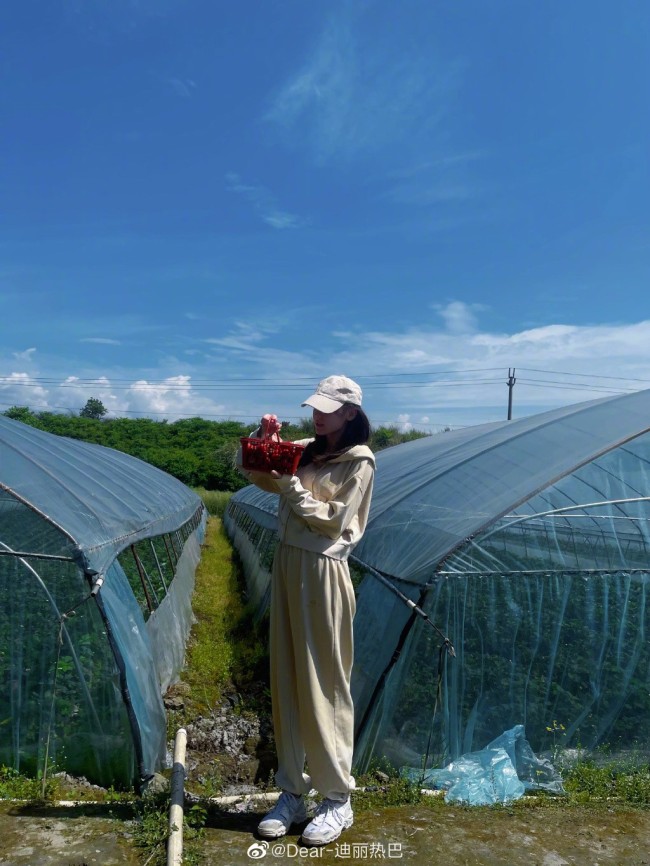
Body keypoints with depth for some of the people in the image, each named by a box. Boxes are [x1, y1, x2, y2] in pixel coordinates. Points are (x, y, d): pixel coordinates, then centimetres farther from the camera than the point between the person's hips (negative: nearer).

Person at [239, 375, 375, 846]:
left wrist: (291, 487, -13)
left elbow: (334, 519, -12)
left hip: (322, 571, -7)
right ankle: (292, 793, 25)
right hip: (287, 564, 7)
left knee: (324, 684, 0)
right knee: (286, 680, 11)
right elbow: (257, 473, 14)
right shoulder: (305, 450, 12)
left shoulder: (359, 461, -7)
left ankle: (338, 800, 17)